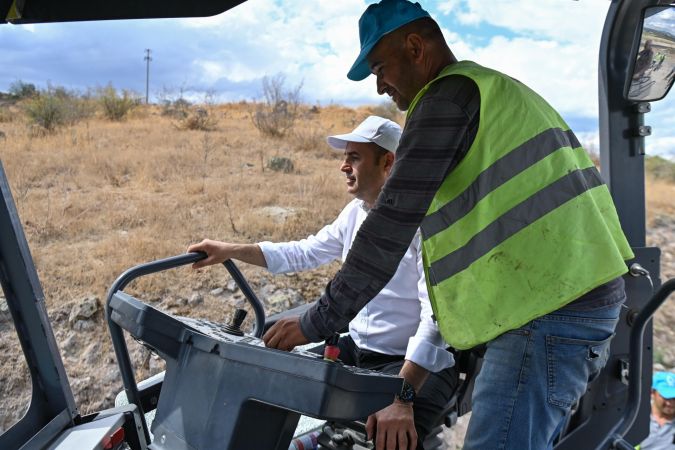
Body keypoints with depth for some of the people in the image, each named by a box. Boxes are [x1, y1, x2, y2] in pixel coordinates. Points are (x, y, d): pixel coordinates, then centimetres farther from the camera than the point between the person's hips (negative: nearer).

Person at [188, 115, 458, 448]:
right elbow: (304, 253, 15)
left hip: (417, 363, -7)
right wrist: (230, 251, 7)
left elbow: (436, 315, -28)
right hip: (356, 348, 7)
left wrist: (402, 396, -36)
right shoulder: (355, 211, 5)